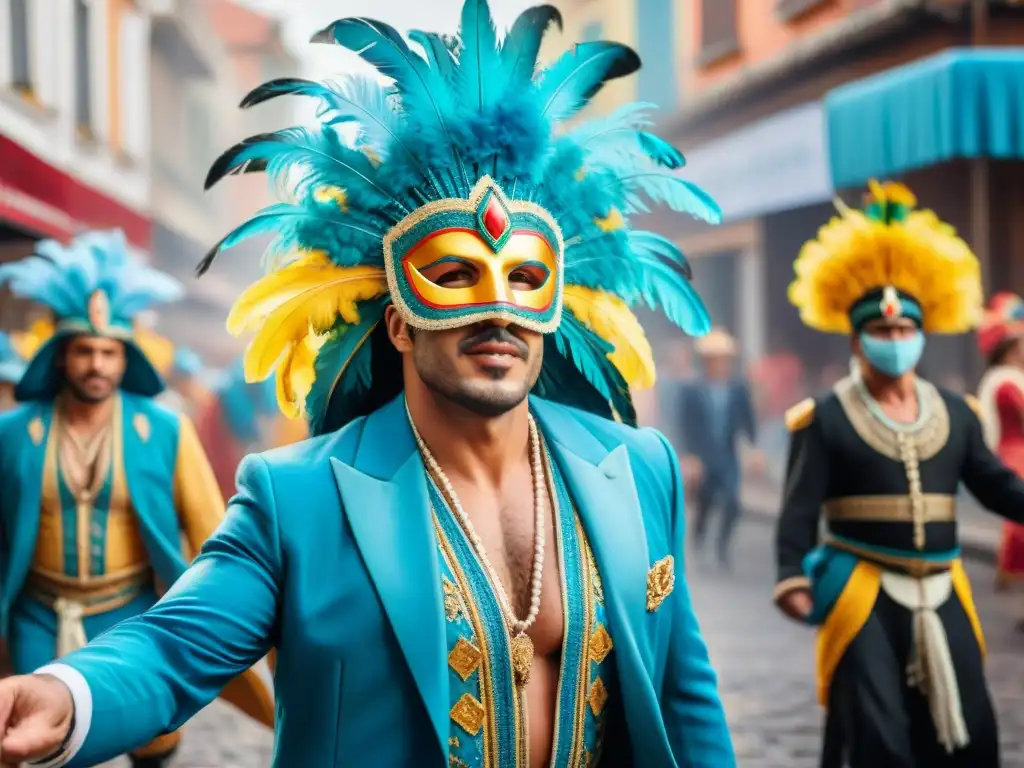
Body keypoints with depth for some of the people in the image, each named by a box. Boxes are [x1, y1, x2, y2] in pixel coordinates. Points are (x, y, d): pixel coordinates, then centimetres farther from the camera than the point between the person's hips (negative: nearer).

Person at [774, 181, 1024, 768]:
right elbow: (801, 509, -10)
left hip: (942, 596, 4)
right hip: (866, 597, -4)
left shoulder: (956, 413, 8)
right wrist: (793, 576, -24)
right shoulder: (825, 419, -5)